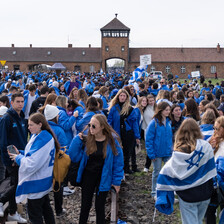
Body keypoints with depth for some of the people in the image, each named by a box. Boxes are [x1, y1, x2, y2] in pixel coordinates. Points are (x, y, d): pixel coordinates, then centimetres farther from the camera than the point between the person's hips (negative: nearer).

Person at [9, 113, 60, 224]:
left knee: (34, 215, 2)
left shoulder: (42, 140, -25)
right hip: (43, 181, 10)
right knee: (45, 207, 23)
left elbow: (31, 164, -27)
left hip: (36, 184, -10)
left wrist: (18, 158, -11)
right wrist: (20, 153, 1)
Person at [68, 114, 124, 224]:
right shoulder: (87, 139, -9)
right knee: (85, 205, 14)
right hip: (88, 176, 2)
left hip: (103, 178, -2)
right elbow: (74, 157, -8)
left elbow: (118, 161, -7)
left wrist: (116, 181, -6)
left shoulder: (112, 140, -15)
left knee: (99, 207, 8)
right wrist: (78, 139, -18)